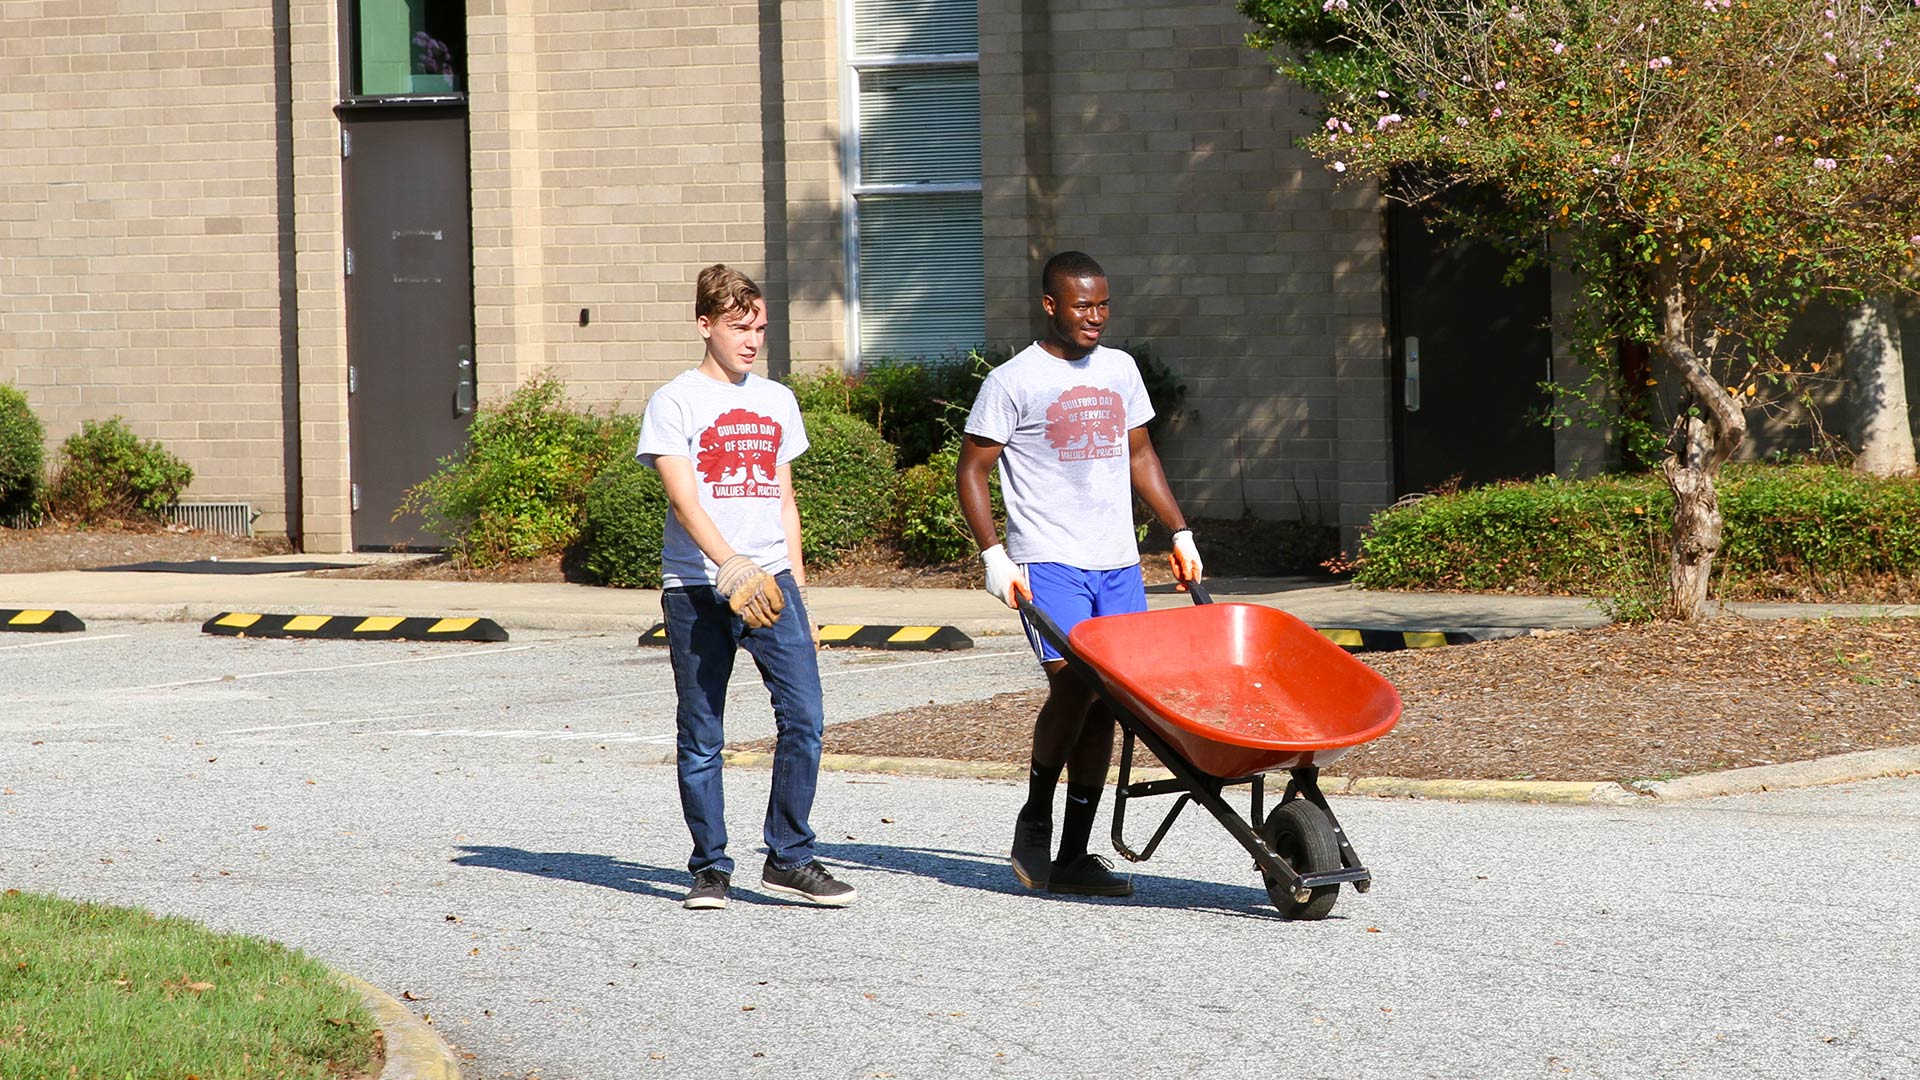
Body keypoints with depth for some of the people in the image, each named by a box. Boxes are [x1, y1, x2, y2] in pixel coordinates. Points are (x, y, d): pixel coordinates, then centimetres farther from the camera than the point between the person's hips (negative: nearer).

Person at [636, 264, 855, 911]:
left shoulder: (776, 402, 15)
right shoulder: (676, 402, -2)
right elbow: (684, 500, -13)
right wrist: (730, 566, -26)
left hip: (769, 579, 4)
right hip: (696, 587, -4)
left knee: (803, 714, -10)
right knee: (701, 737, 1)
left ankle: (790, 858, 0)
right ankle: (710, 868, 12)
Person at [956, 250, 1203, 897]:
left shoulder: (1119, 370, 14)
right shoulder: (1014, 381, -4)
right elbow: (972, 471, -2)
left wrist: (1180, 533, 19)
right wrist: (994, 556, -12)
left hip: (1118, 564, 6)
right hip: (1047, 565, -6)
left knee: (1104, 703, 3)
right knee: (1073, 686, -20)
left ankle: (1074, 856, 8)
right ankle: (1035, 818, 2)